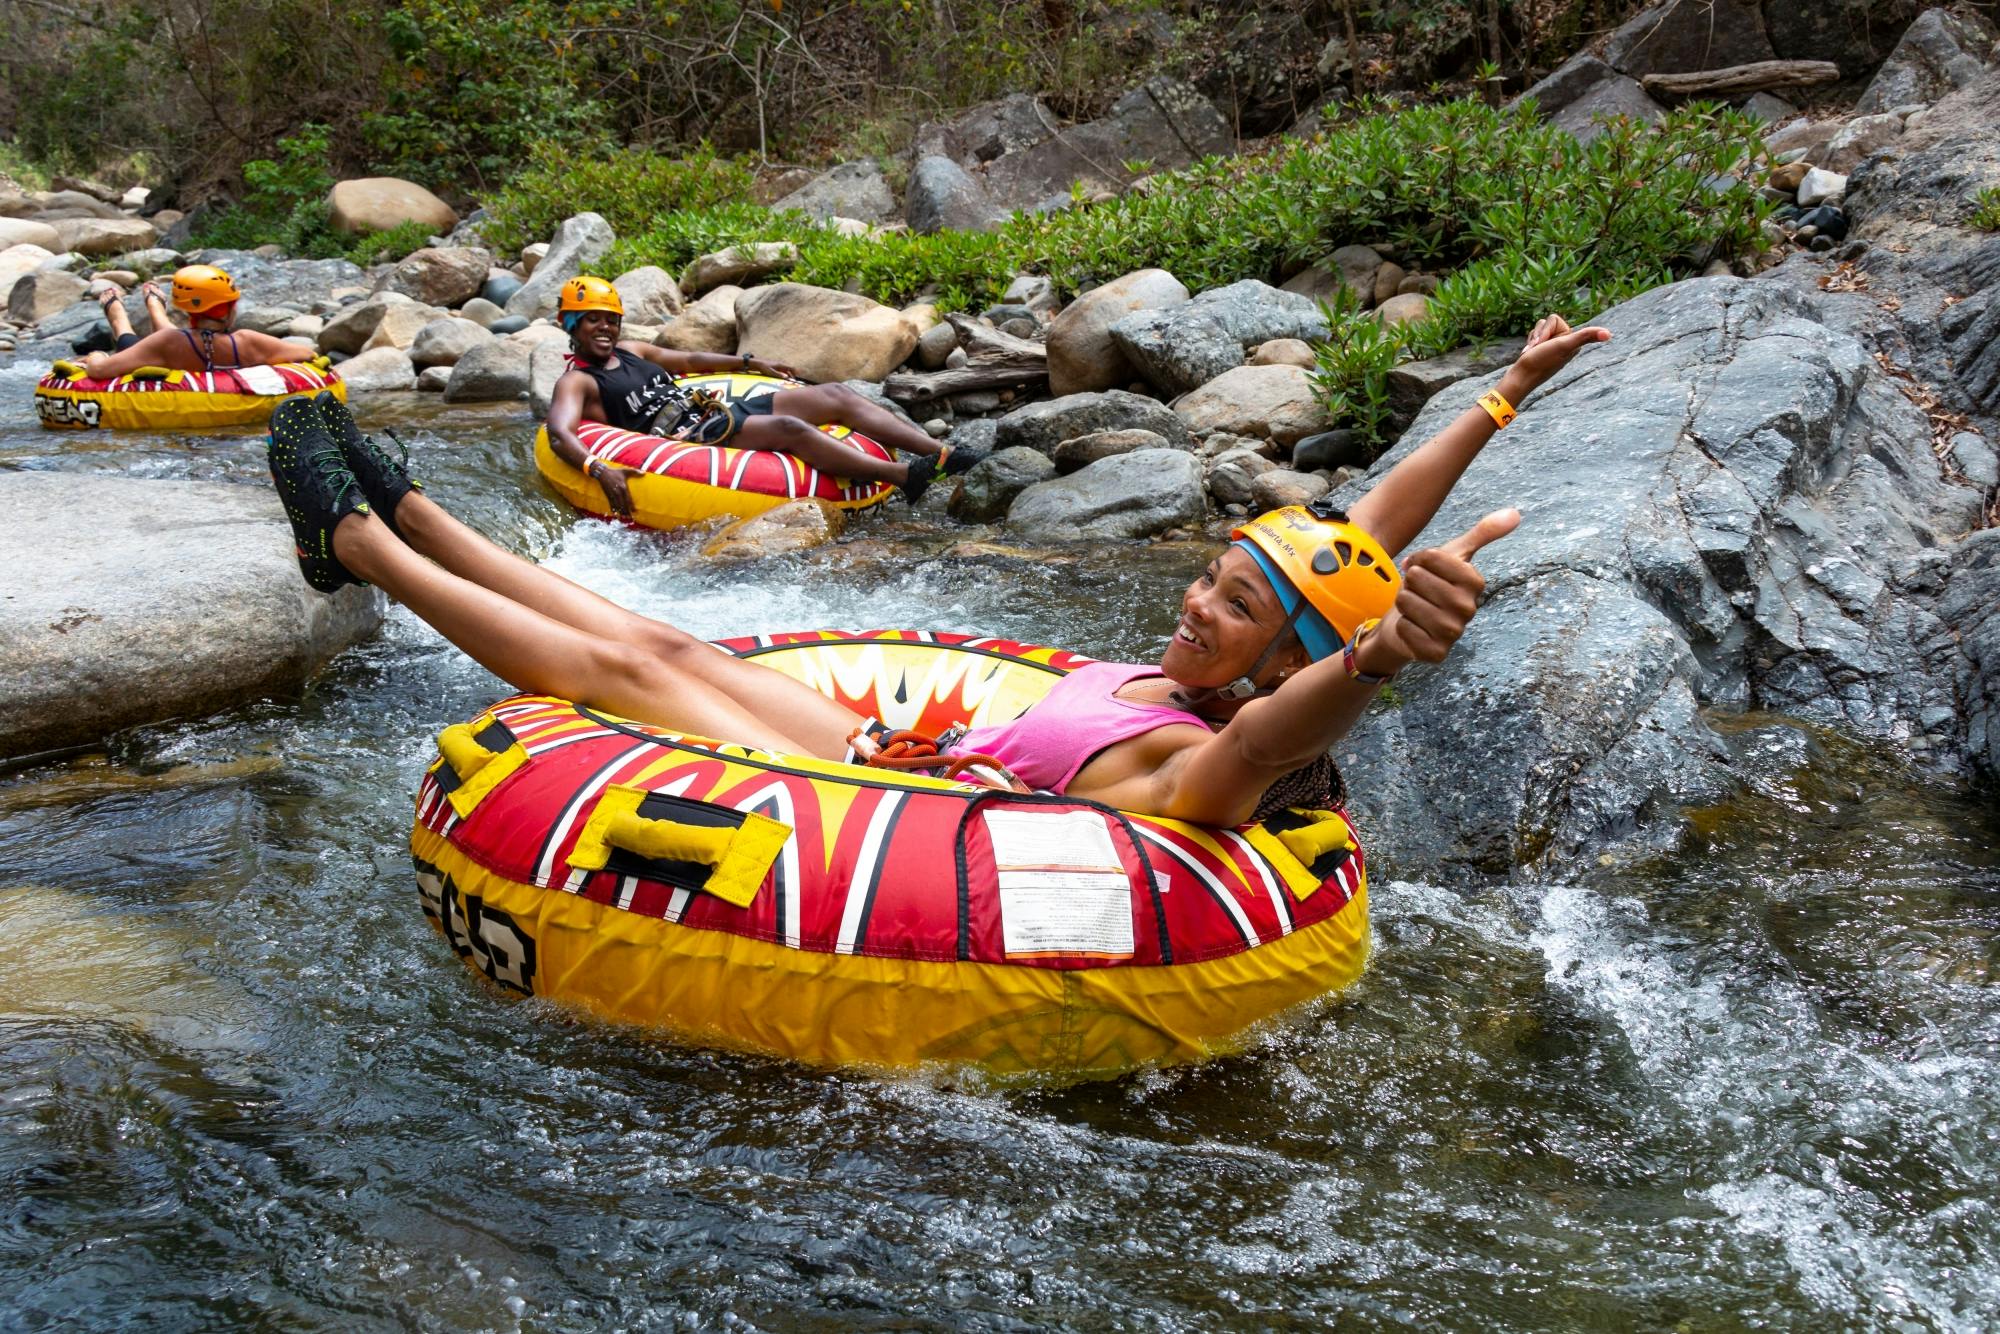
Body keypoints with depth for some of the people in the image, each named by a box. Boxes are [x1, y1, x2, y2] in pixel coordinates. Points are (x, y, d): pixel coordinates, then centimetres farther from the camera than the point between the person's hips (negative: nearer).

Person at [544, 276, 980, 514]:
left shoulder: (632, 352, 24)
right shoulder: (576, 382, 0)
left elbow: (691, 360, 37)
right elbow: (559, 434, -18)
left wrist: (752, 363, 36)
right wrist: (599, 470, -37)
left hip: (714, 411, 9)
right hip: (689, 437, -9)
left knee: (836, 397, -5)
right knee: (789, 428, -33)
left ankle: (942, 454, -17)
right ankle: (906, 476, -44)